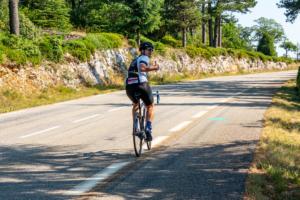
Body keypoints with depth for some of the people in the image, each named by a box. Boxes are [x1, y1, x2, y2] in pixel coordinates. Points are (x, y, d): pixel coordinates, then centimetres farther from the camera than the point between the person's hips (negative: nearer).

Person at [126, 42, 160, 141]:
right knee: (150, 106, 16)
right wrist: (154, 68, -10)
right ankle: (148, 129, 1)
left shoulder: (135, 60, 29)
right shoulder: (144, 58, 4)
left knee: (135, 104, 34)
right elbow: (142, 68, -18)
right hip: (141, 84, -7)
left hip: (129, 86, 7)